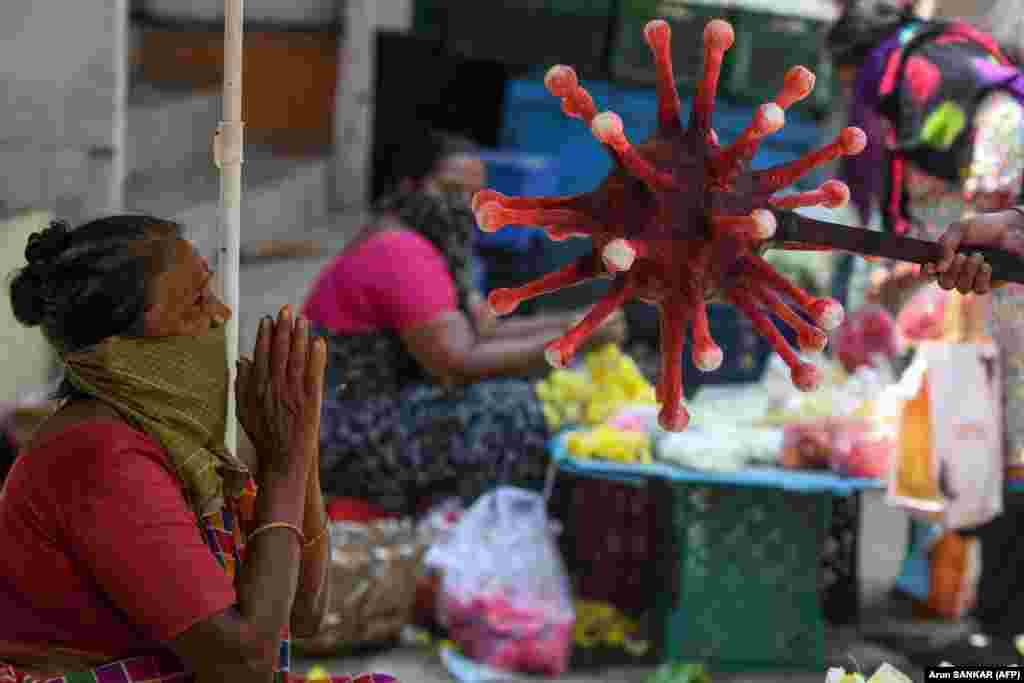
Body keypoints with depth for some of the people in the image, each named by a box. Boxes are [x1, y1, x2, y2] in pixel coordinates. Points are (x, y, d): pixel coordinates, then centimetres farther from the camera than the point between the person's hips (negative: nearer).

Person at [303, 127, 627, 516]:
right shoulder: (401, 255, -21)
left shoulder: (427, 244, 12)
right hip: (350, 436, -10)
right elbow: (460, 365, -26)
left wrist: (571, 322, -5)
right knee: (511, 419, -18)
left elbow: (486, 332, 9)